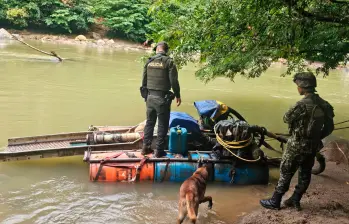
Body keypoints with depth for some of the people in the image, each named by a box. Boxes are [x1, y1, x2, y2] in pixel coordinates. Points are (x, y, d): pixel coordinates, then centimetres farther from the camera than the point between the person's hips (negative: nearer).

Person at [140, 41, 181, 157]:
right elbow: (174, 81, -12)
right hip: (162, 97, -5)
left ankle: (146, 147, 22)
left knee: (150, 122, 16)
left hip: (150, 96, 5)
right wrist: (177, 95, 0)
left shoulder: (149, 62, 5)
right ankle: (159, 151, 8)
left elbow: (144, 80, 10)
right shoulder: (168, 62, -10)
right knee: (162, 125, 4)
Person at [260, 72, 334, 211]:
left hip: (298, 145, -7)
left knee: (286, 173, 4)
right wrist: (316, 138, 16)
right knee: (305, 173, 16)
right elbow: (329, 127, 7)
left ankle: (275, 202, 13)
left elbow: (286, 118, -11)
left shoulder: (303, 104, -24)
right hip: (313, 146, 7)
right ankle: (295, 200, 29)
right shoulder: (324, 104, 0)